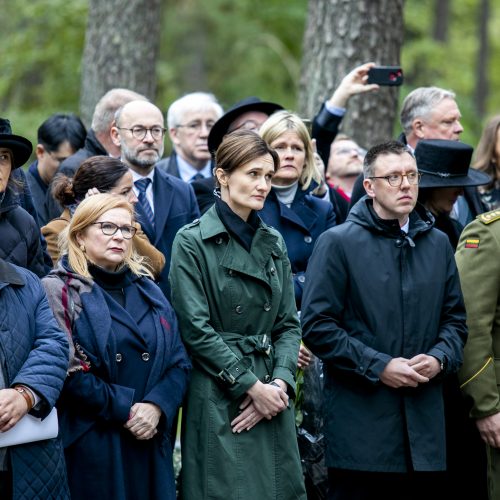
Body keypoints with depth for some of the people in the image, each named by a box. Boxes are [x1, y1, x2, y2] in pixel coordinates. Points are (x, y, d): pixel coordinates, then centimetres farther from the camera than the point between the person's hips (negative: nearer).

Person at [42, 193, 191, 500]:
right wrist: (124, 409, -15)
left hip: (150, 443, 5)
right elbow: (68, 370, -13)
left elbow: (179, 362, 8)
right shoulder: (60, 291, -2)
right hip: (90, 445, -5)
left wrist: (157, 406, -10)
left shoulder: (148, 291, 16)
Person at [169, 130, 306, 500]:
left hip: (272, 399, 5)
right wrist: (251, 386, -12)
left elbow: (288, 324, 11)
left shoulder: (274, 243, 13)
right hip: (219, 402, -5)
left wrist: (280, 382, -7)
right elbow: (196, 330, -10)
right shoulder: (193, 243, -4)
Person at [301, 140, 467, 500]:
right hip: (361, 422, -4)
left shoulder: (437, 244, 14)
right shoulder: (338, 243, -2)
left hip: (426, 424, 4)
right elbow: (316, 325, -7)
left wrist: (440, 359, -4)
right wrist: (378, 366, -13)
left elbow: (455, 319, 17)